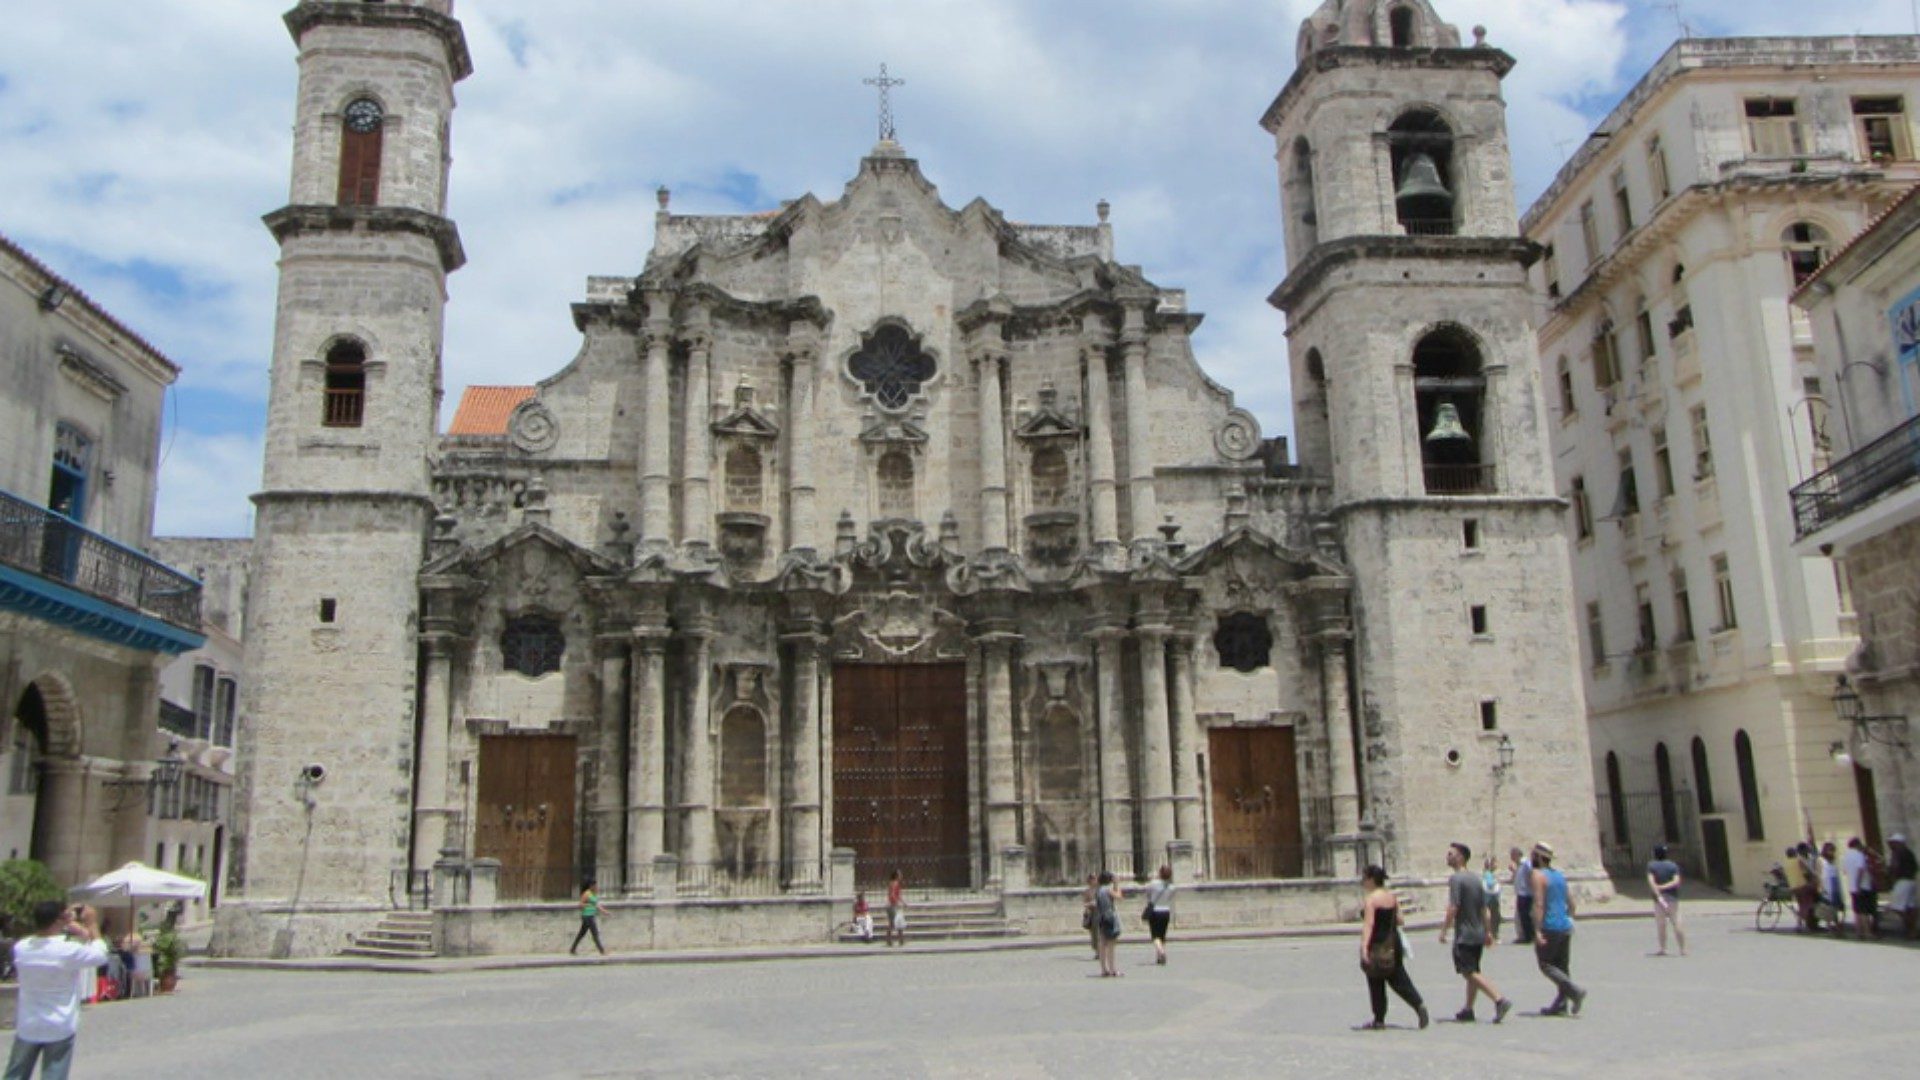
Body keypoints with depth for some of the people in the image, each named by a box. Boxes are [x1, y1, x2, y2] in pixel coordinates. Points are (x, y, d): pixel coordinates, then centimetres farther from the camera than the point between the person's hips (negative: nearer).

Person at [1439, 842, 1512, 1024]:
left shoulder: (1456, 879, -14)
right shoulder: (1476, 878, 12)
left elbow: (1453, 908, -20)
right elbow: (1484, 908, 14)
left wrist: (1444, 930, -14)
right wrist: (1487, 932, 19)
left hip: (1464, 935, -9)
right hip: (1478, 934, 9)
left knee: (1470, 972, -8)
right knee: (1473, 972, 13)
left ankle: (1499, 1000, -20)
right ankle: (1468, 1010, 19)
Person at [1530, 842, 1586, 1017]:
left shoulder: (1538, 875, -10)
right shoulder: (1559, 875, 14)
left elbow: (1539, 904, -18)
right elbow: (1571, 902, 17)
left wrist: (1537, 930, -20)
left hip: (1549, 927, -8)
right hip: (1565, 927, 8)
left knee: (1546, 965, 0)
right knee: (1562, 966, 11)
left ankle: (1575, 991, -14)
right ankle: (1560, 1005, 11)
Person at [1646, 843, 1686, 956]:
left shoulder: (1651, 866, -3)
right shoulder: (1673, 865, 2)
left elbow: (1651, 881, -15)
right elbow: (1676, 881, -11)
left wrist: (1658, 895, -17)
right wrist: (1663, 887, -12)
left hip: (1659, 898, -1)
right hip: (1673, 898, 1)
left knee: (1661, 924, 4)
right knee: (1677, 924, 2)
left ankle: (1663, 949, 4)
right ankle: (1683, 949, 1)